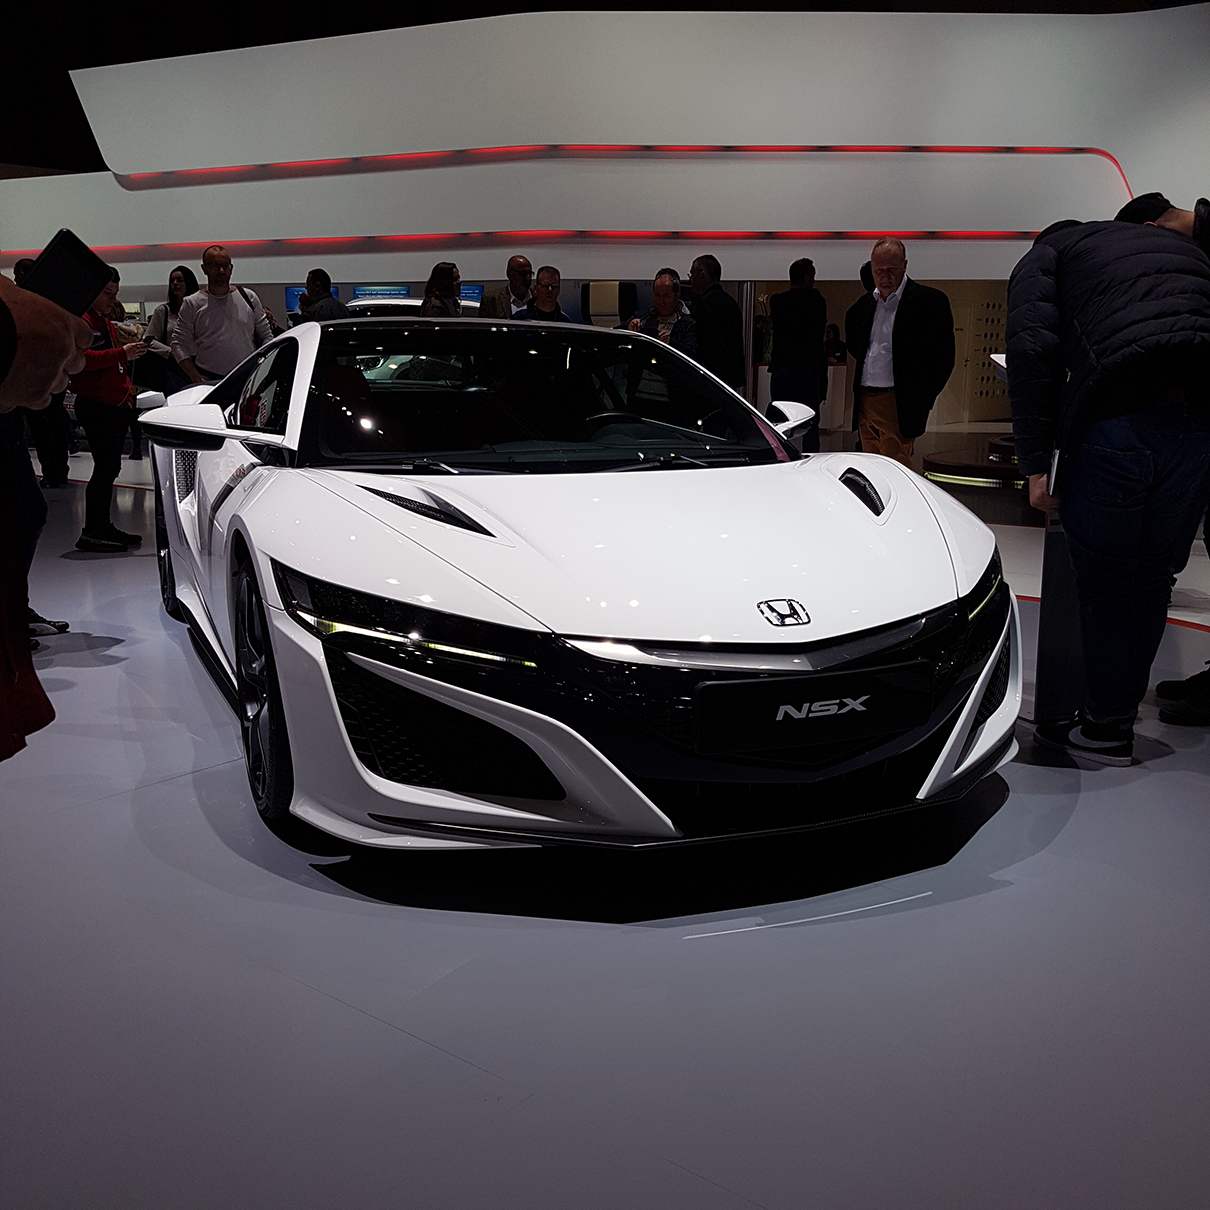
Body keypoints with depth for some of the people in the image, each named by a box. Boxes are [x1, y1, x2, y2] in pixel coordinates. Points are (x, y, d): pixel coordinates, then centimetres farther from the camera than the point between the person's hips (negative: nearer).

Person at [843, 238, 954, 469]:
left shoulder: (929, 301, -5)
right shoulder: (865, 304, 14)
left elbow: (944, 357, -5)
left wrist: (921, 400, -7)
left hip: (898, 405, -6)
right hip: (865, 401, 6)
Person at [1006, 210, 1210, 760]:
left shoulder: (1046, 253, 17)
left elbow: (1033, 349, -3)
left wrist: (1035, 462, -3)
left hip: (1116, 424, -5)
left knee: (1105, 586, 9)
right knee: (1153, 581, 18)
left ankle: (1106, 729, 20)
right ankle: (1121, 712, 30)